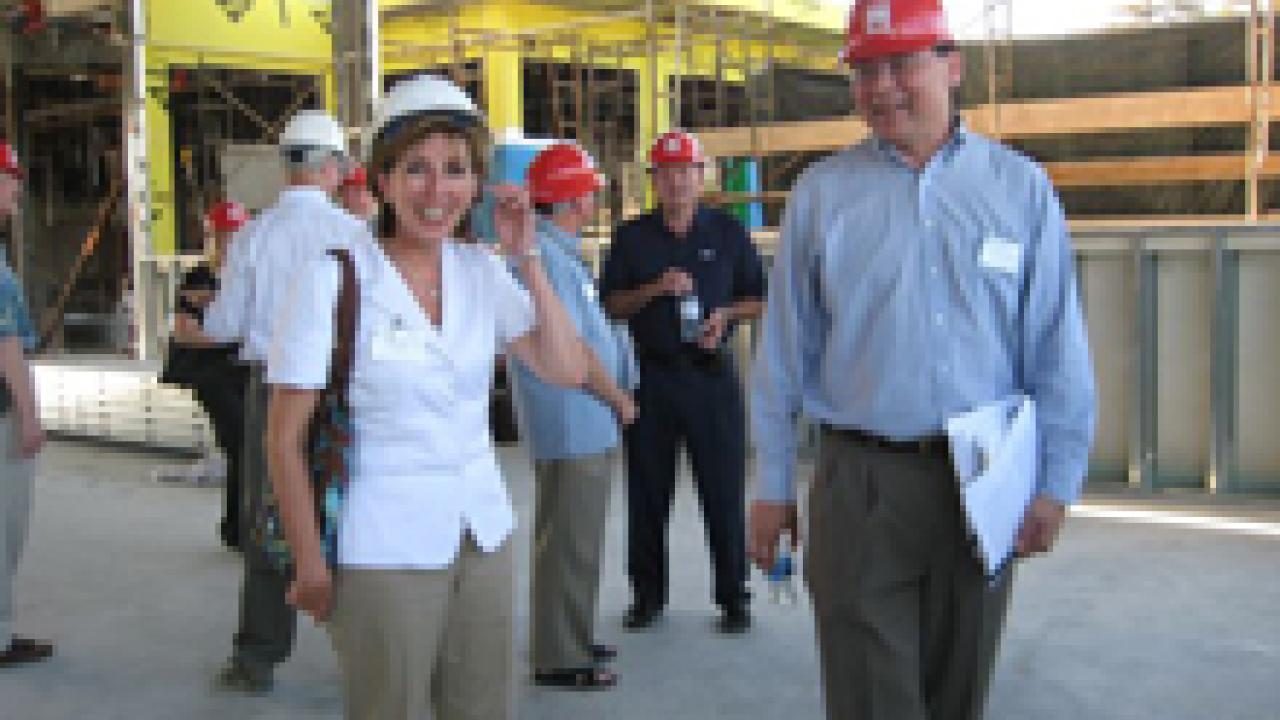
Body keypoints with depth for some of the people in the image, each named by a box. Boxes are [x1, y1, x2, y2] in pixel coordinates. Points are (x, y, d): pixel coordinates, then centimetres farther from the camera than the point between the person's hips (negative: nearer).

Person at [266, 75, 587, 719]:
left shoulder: (482, 270, 3)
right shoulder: (334, 281, -12)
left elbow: (568, 371, -1)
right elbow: (285, 439, -9)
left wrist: (527, 260, -7)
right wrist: (311, 567, -7)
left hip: (484, 536, 5)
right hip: (384, 549, -5)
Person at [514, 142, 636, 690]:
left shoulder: (560, 250, 15)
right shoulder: (546, 254, -18)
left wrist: (614, 396, 16)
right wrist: (619, 399, -9)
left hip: (585, 424, 11)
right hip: (574, 424, -11)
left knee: (575, 538, 19)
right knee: (571, 542, -3)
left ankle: (573, 640, 31)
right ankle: (559, 658, 6)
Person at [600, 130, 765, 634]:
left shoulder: (727, 232, 7)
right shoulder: (632, 237, 8)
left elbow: (760, 300, 11)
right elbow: (611, 305, 6)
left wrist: (727, 314, -9)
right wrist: (657, 289, -10)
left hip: (712, 375, -1)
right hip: (650, 376, 1)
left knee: (724, 492, 0)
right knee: (647, 492, 7)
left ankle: (733, 596, 11)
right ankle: (648, 593, 19)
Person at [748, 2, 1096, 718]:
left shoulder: (1020, 188, 3)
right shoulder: (821, 193, 3)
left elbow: (1059, 354, 3)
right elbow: (785, 354, 5)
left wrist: (1056, 483, -2)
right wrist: (774, 486, 4)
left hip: (982, 487, 1)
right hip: (859, 481, -1)